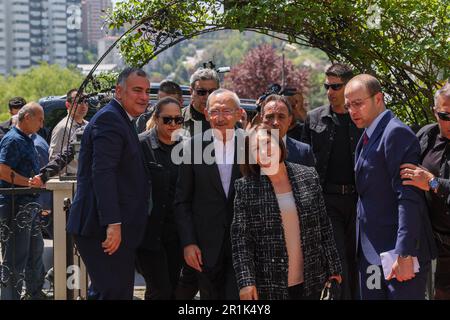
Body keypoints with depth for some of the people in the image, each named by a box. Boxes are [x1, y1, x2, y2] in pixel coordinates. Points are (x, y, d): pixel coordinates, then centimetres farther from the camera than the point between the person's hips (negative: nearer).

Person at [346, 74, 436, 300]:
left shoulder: (396, 133, -14)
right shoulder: (367, 138, 15)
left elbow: (409, 198, -20)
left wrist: (404, 255, -24)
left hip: (399, 255, -9)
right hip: (370, 254, 9)